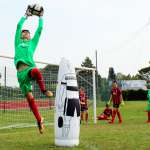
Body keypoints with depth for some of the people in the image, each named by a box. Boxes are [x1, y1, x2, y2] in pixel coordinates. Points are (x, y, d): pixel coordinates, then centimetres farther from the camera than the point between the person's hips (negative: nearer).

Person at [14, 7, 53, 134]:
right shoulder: (18, 42, 26)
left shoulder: (33, 42, 25)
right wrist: (26, 16, 37)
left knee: (36, 71, -41)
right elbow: (19, 26, 27)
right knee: (29, 98, -4)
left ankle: (44, 90, -19)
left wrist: (41, 17, 34)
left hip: (30, 68, -2)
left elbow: (40, 29, 24)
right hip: (21, 72, 2)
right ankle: (39, 120, 3)